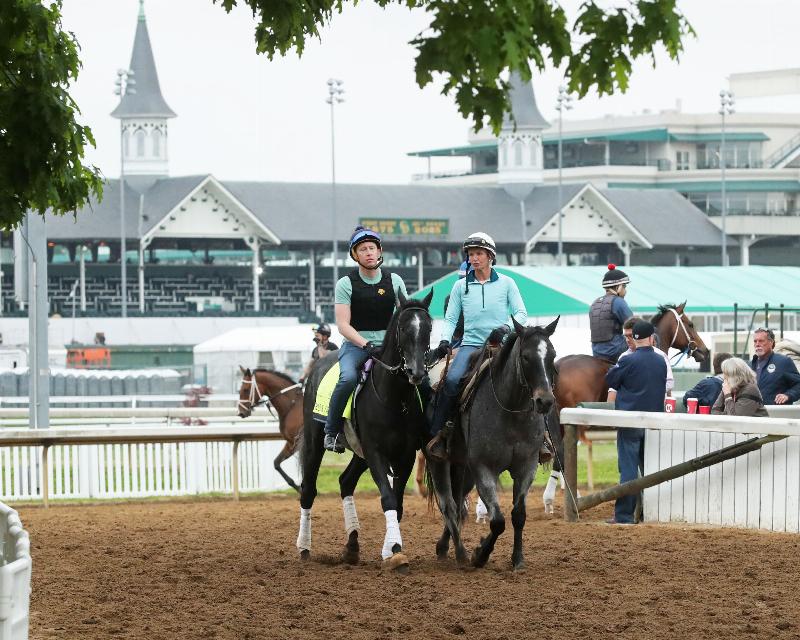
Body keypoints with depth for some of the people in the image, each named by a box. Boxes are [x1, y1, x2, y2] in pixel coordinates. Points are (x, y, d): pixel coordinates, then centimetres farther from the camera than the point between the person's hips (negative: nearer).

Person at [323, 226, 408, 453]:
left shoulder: (394, 281, 9)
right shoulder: (346, 284, -1)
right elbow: (343, 325, -8)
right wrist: (366, 345, -22)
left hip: (387, 343, 3)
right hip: (355, 345, -3)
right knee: (348, 378, -33)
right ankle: (331, 432, -19)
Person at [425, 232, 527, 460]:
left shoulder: (506, 283, 8)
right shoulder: (461, 286, 11)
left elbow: (521, 313, 5)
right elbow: (450, 318, 11)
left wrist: (506, 328, -15)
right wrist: (444, 342, -6)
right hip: (471, 344, 0)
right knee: (452, 380, -29)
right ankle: (436, 434, -23)